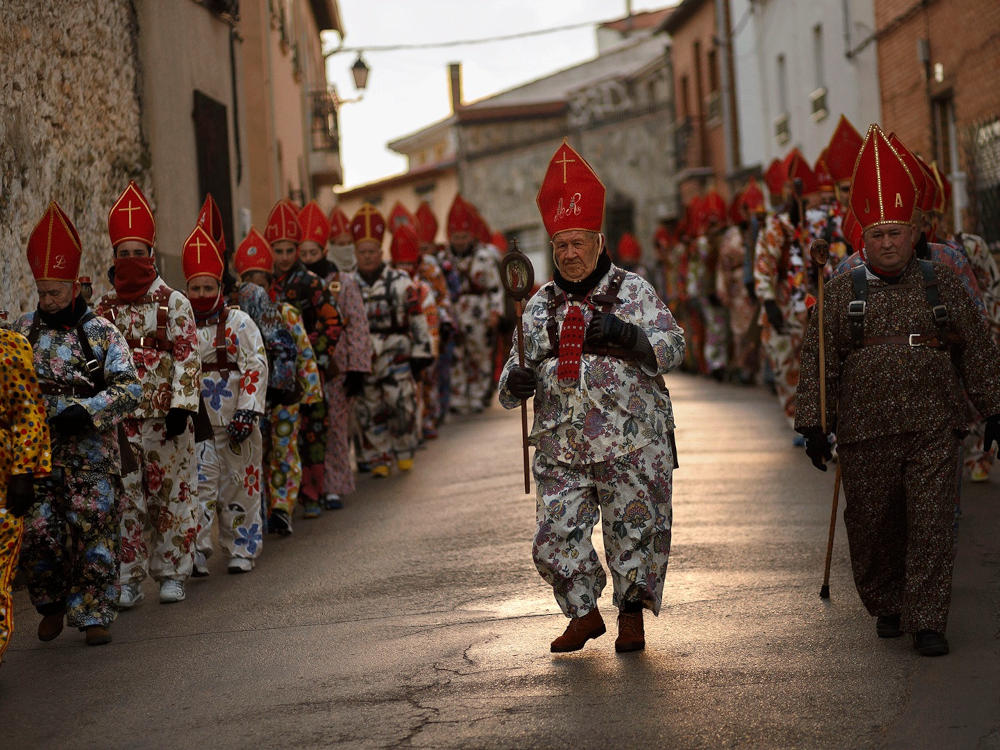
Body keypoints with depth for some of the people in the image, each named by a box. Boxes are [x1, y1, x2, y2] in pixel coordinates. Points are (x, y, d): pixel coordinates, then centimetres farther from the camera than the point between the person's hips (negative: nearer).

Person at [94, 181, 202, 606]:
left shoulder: (174, 302, 0)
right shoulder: (104, 308, 9)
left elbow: (188, 357, -4)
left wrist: (181, 406, -12)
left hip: (166, 417, -2)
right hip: (119, 418, 2)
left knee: (173, 496, 2)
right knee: (125, 498, 1)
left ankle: (172, 575, 11)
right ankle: (129, 579, 6)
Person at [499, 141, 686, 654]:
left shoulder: (633, 292, 2)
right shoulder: (540, 305, 12)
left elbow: (672, 349, -6)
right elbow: (516, 365, 14)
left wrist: (627, 335, -24)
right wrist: (515, 383, -10)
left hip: (631, 444, -3)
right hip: (560, 448, 3)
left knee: (634, 532, 2)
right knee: (556, 537, 0)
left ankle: (632, 616, 24)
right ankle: (584, 615, 23)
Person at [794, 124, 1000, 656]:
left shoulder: (943, 285, 6)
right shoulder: (840, 294, 5)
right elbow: (817, 363, 4)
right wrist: (813, 424, -1)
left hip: (935, 431, 0)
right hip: (865, 435, 1)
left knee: (931, 526, -6)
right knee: (872, 528, 8)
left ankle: (926, 622, 1)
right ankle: (886, 608, 30)